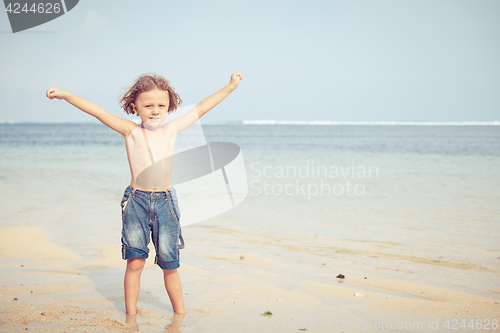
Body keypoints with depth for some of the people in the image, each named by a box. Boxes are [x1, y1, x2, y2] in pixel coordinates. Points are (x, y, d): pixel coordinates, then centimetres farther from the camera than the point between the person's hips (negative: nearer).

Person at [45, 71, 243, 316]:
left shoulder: (171, 129, 9)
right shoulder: (130, 131, 3)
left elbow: (201, 108, 14)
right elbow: (97, 111, -3)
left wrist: (230, 87, 17)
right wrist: (65, 95, -9)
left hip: (166, 202, 2)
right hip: (136, 201, -1)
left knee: (169, 264, 8)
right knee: (135, 262, 0)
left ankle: (179, 312, 21)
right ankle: (130, 314, 12)